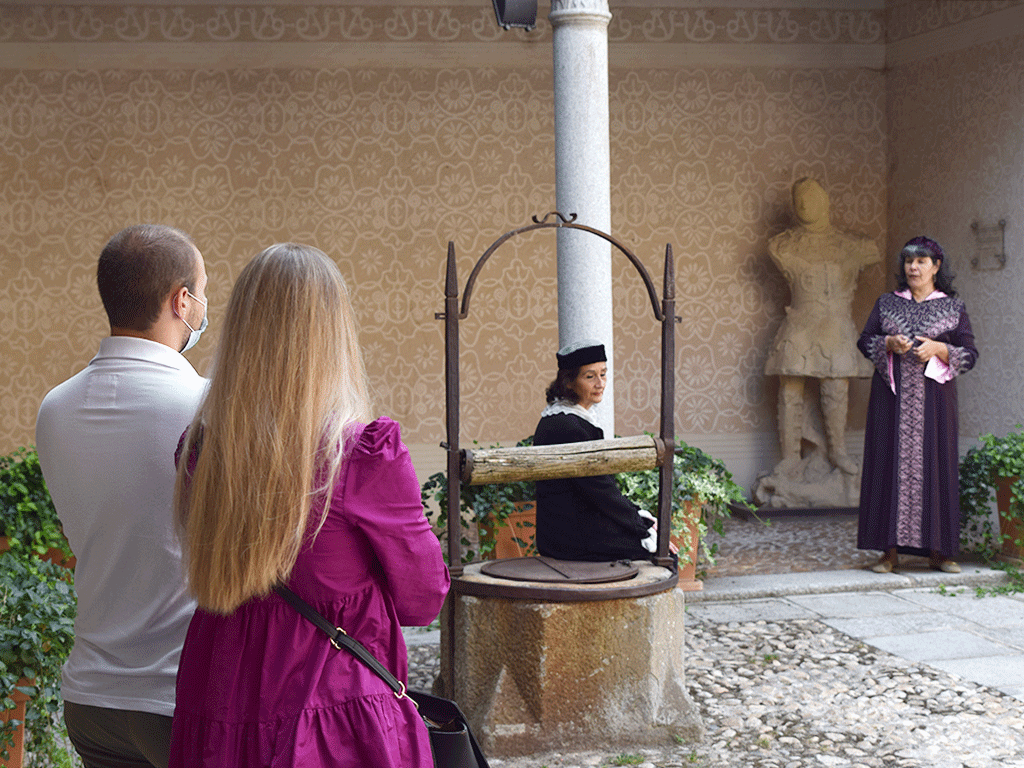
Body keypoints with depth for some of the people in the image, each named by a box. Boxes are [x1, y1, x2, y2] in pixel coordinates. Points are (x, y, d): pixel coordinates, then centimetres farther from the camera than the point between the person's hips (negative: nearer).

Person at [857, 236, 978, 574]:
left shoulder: (953, 308, 7)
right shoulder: (887, 304, 12)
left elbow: (970, 355, 3)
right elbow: (864, 342, 8)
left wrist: (939, 349, -15)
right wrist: (890, 343, -12)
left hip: (933, 398, -1)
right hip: (892, 397, 1)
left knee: (935, 466, -2)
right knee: (891, 466, -3)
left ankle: (938, 551, 5)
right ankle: (891, 551, 0)